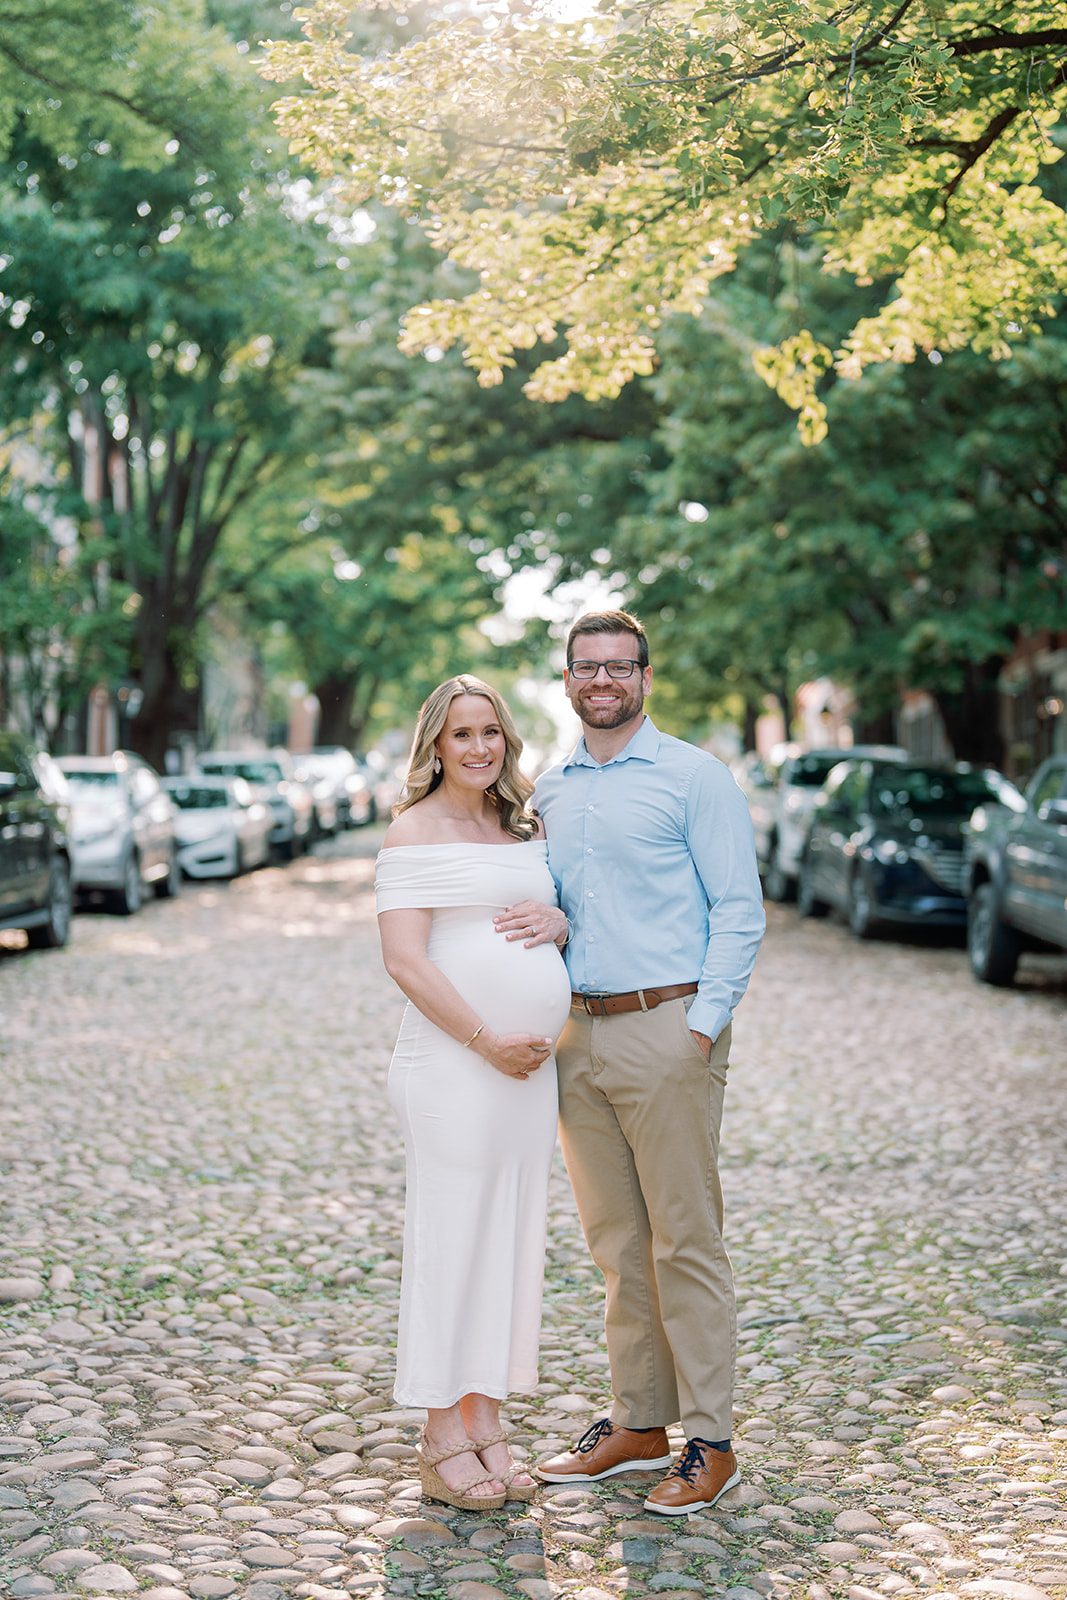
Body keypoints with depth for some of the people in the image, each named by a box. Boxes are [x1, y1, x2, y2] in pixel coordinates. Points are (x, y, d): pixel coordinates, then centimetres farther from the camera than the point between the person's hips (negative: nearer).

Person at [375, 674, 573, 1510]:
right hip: (454, 1063, -7)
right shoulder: (417, 830, -6)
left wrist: (563, 920, 1)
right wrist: (488, 1042, -16)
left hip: (532, 1065, 7)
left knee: (514, 1237, 10)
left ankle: (487, 1425, 22)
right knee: (451, 1238, -2)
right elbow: (404, 959, -13)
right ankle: (443, 1441, 10)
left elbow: (558, 906, 26)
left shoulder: (527, 827, 15)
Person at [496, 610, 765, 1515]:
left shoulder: (694, 777, -3)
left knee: (685, 1241, -2)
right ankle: (639, 1423, 23)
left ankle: (711, 1442, 9)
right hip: (580, 1034, 6)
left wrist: (703, 1025, -13)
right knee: (617, 1243, 12)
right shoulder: (549, 792, 15)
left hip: (667, 1029, -6)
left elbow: (739, 909, -6)